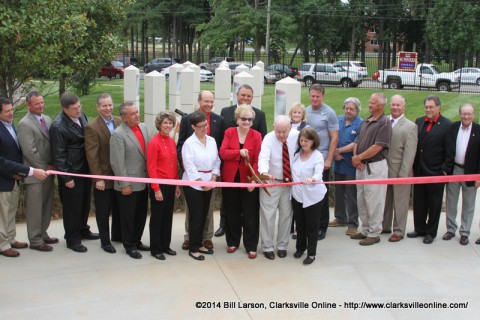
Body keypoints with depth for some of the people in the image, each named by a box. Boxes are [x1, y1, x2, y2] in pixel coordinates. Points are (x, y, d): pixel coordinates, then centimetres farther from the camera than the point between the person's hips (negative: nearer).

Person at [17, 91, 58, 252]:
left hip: (48, 171, 7)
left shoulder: (47, 119, 9)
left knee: (47, 206, 14)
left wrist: (52, 166, 1)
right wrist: (45, 168, -12)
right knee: (35, 208, 2)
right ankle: (35, 240, 12)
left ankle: (42, 234, 28)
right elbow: (29, 151, -17)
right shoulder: (25, 124, -13)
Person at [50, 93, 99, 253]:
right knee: (72, 207, 4)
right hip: (71, 173, -7)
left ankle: (83, 230, 39)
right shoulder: (58, 127, -21)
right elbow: (58, 155, -18)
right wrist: (66, 178, -16)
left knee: (85, 202, 20)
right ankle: (72, 239, 19)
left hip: (85, 169, 7)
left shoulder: (81, 116, 1)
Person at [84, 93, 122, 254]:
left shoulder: (120, 122, 2)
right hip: (104, 176, -5)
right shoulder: (92, 128, -12)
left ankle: (117, 235, 35)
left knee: (119, 208, 18)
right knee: (103, 212, 7)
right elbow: (92, 156, -14)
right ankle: (105, 241, 21)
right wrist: (98, 178, -16)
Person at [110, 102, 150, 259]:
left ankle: (137, 241, 34)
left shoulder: (143, 127, 5)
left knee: (141, 215, 17)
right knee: (128, 217, 8)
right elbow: (117, 162, -16)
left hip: (143, 182, 7)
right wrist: (124, 185, -16)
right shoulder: (118, 134, -15)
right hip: (128, 185, -7)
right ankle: (129, 246, 23)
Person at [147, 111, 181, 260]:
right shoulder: (154, 143, -13)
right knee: (157, 217, 5)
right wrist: (156, 189, -16)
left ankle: (165, 245, 28)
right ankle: (155, 249, 17)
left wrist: (177, 185, 10)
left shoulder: (172, 142, 7)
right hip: (159, 185, -7)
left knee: (168, 216, 15)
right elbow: (151, 168, -14)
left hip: (171, 185, 7)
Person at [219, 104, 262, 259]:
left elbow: (257, 160, -9)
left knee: (250, 214, 3)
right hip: (230, 179, 2)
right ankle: (232, 242, 28)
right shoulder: (229, 132, 2)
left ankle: (251, 246, 13)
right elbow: (222, 153, -10)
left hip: (248, 180, -2)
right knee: (232, 213, 13)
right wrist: (239, 152, -24)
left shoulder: (256, 135, -4)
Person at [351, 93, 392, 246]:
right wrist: (355, 157, -4)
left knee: (374, 202, -2)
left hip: (375, 167, -8)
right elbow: (358, 141, 14)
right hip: (361, 166, 8)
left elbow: (377, 147, -19)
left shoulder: (384, 123, -11)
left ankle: (374, 234, 8)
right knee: (361, 200, 14)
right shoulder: (366, 122, 14)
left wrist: (359, 158, -12)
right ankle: (365, 230, 26)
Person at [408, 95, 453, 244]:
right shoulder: (419, 121, 7)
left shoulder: (447, 125, -7)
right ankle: (420, 229, 27)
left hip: (436, 172, -5)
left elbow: (450, 152, -8)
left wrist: (445, 170, -11)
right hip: (419, 171, 5)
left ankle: (431, 233, 19)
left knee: (434, 205, 7)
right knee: (418, 203, 13)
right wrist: (413, 166, 5)